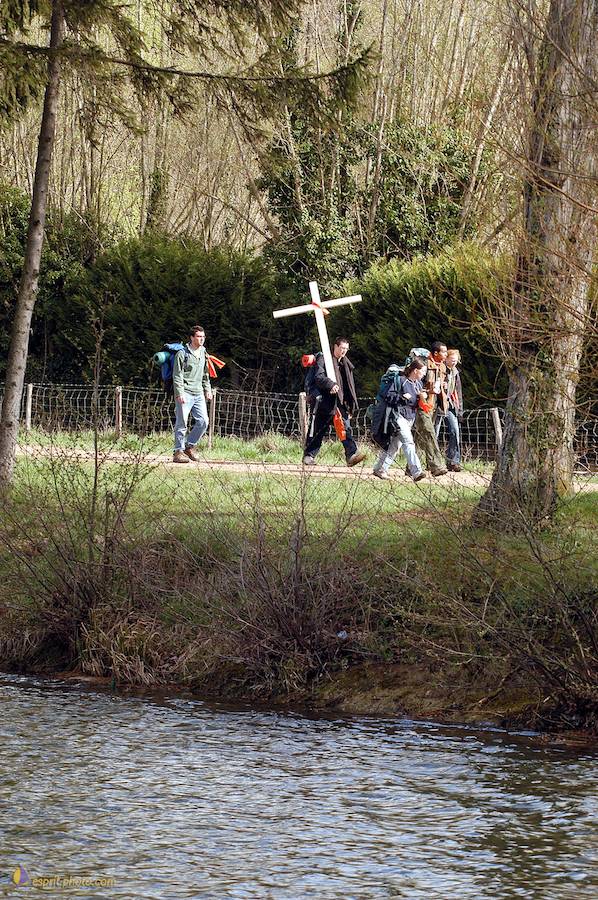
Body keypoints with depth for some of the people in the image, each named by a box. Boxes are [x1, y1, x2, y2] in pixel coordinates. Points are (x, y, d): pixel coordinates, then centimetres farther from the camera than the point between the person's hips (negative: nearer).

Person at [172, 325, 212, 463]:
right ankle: (179, 452, -1)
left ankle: (190, 446, 15)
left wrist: (207, 390, 18)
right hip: (185, 393, -6)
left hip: (198, 393, 6)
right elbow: (177, 376, -9)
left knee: (203, 421, -1)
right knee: (182, 423, -5)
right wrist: (180, 393, -16)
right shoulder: (182, 354, -6)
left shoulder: (203, 354, 15)